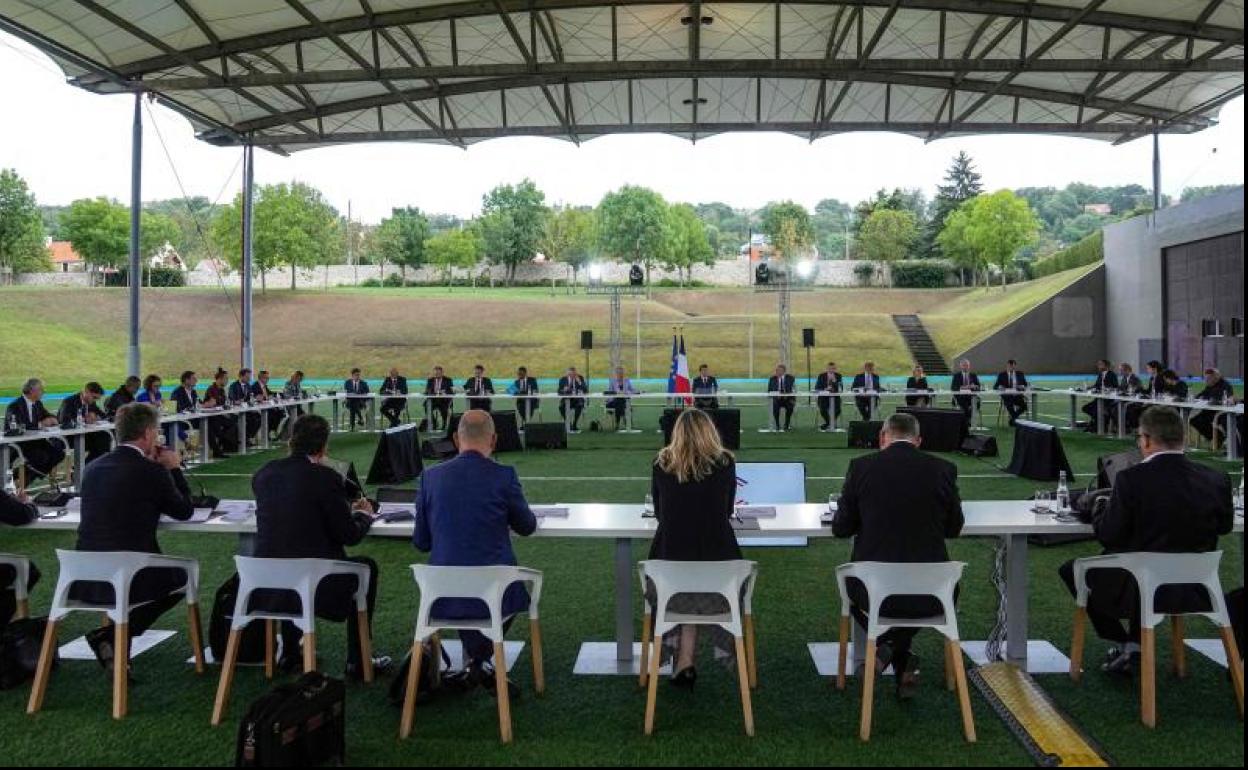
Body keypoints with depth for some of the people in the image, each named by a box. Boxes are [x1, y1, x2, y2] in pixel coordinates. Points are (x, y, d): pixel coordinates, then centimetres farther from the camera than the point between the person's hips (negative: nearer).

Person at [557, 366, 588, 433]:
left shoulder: (580, 378, 0)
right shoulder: (563, 379, -1)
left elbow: (586, 391, -7)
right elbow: (559, 392, -5)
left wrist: (579, 382, -19)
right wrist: (564, 390, -27)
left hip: (577, 399, 0)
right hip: (566, 399, 0)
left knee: (579, 405, -34)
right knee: (561, 406, -31)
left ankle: (574, 425, -23)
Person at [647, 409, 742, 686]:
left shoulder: (661, 464, -1)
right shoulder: (725, 463, -1)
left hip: (671, 558, 0)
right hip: (718, 561, 0)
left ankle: (684, 662, 27)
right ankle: (685, 662, 33)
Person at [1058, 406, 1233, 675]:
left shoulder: (1131, 479, -21)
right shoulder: (1216, 480, -7)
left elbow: (1107, 536, -14)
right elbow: (1225, 525, 11)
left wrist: (1101, 512, 6)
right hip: (1197, 591, 6)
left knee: (1071, 570, 19)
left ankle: (1121, 646, 25)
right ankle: (1135, 647, 29)